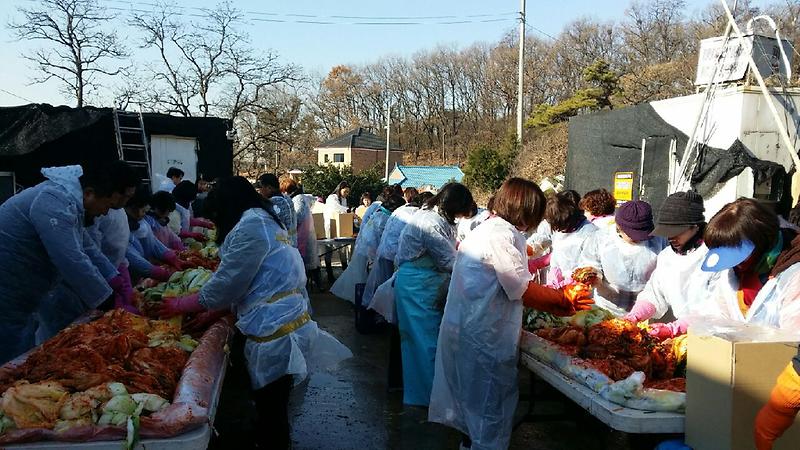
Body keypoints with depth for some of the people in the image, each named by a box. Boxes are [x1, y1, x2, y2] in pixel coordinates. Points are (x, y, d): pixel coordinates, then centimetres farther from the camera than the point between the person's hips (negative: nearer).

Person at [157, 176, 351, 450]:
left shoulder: (251, 225, -11)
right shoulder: (265, 222, 21)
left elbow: (229, 281, -10)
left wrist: (183, 305, 3)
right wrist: (210, 315, 18)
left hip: (275, 331, -10)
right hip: (281, 324, 10)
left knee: (271, 410, 2)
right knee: (272, 406, 18)